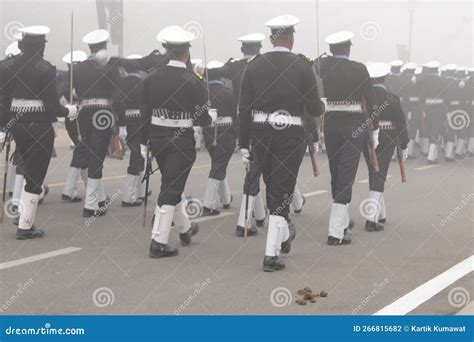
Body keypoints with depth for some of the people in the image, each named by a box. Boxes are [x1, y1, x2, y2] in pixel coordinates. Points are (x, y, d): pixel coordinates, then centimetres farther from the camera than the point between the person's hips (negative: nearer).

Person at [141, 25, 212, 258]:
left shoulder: (151, 78, -2)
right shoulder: (193, 82, -14)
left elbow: (145, 114, 4)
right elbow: (202, 119, -11)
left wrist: (146, 142, 13)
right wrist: (209, 119, 12)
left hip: (157, 138, 5)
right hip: (182, 141, -5)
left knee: (172, 185, 22)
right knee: (171, 189, 0)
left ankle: (184, 229, 39)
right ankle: (158, 242, 0)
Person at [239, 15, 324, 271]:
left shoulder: (254, 65, 2)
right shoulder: (303, 66, -7)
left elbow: (244, 109, 1)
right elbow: (314, 109, -6)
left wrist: (244, 145, 6)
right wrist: (322, 106, 18)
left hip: (260, 134, 4)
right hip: (290, 136, -3)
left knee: (272, 188, 21)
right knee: (281, 194, 0)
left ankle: (283, 236, 40)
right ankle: (271, 255, -4)